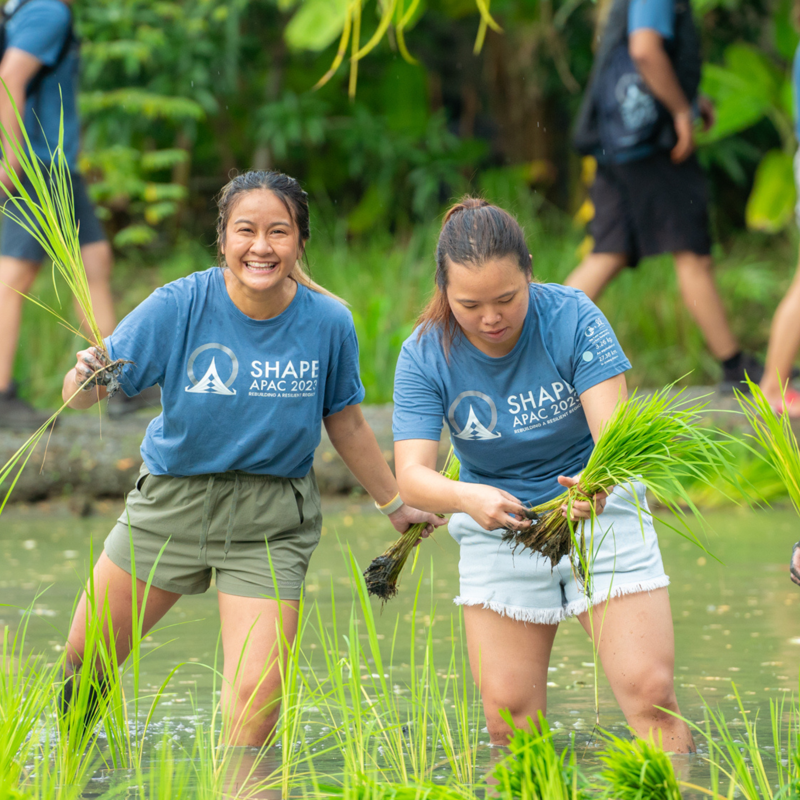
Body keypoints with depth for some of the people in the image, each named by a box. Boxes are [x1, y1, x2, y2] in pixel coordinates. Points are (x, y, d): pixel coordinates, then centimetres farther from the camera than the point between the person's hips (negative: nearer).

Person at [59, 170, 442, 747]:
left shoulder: (328, 322, -12)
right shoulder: (179, 307, -16)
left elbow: (345, 423, 5)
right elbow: (81, 395, -16)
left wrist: (395, 504, 16)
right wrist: (86, 379, -40)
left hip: (270, 524, -1)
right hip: (171, 503, 1)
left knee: (255, 696, -13)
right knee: (85, 658, 14)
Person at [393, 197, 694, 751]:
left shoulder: (572, 318, -18)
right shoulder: (425, 356, -14)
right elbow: (412, 474, -21)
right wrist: (469, 499, -43)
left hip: (600, 516, -2)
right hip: (499, 527, 2)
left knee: (650, 692, -12)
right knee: (508, 718, -3)